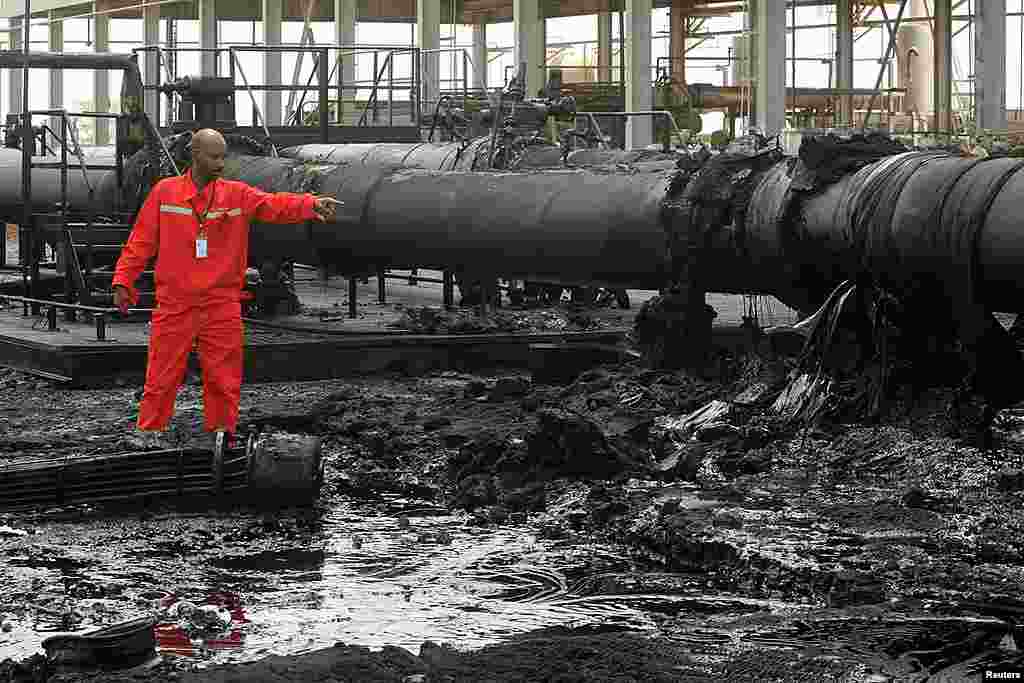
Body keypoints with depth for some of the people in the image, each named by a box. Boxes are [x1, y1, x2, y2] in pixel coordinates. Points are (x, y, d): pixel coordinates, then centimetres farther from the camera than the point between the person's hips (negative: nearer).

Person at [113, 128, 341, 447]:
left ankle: (220, 432, 15)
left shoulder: (237, 194, 3)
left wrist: (310, 204, -28)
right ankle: (149, 431, 15)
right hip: (174, 304, -1)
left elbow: (274, 205, -11)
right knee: (163, 373, 3)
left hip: (222, 305, 1)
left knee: (223, 376, 4)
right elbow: (141, 241, 6)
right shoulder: (165, 192, 3)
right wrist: (123, 280, 1)